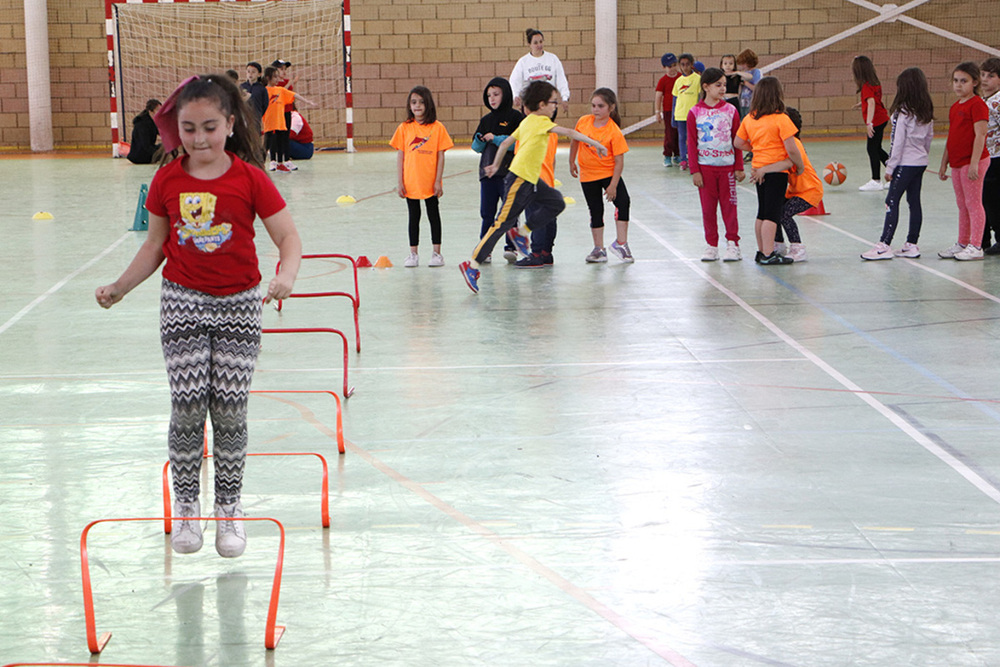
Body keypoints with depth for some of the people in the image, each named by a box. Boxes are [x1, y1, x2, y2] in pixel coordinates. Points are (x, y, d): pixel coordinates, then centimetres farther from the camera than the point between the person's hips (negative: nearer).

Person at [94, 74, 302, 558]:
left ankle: (229, 508, 15)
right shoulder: (167, 181, -1)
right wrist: (120, 287, 7)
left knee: (229, 409, 0)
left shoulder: (249, 178, -8)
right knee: (188, 406, -4)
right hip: (183, 303, 1)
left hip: (239, 304, -1)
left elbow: (287, 236, -9)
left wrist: (286, 276, -27)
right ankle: (186, 505, 13)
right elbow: (156, 244, 10)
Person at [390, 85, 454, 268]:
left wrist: (438, 181, -7)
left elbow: (440, 156, -3)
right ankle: (413, 254, 16)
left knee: (434, 215, 8)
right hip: (411, 183, 1)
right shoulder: (404, 128, 0)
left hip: (430, 183, -1)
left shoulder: (437, 127, -4)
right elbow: (400, 156, 1)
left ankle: (436, 253, 16)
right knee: (414, 217, 10)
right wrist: (400, 182, -3)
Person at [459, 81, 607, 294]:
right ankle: (472, 266, -9)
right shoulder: (540, 121, -11)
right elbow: (569, 133, -17)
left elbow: (506, 142, 21)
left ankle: (522, 232, 16)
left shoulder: (528, 122, 15)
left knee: (556, 202, 15)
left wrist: (496, 165, 31)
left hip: (531, 180, 10)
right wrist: (595, 143, -15)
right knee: (503, 223, -10)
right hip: (520, 180, -10)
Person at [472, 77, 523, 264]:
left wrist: (496, 138, -15)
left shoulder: (515, 117, -3)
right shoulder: (486, 120, 14)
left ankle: (511, 247, 6)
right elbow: (476, 147, 17)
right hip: (488, 170, 5)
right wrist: (480, 140, -5)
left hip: (509, 171, -5)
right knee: (487, 213, 4)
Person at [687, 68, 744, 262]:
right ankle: (711, 245, 13)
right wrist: (694, 171, -4)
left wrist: (739, 167, 2)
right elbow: (691, 144, 0)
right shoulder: (695, 113, -1)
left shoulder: (730, 110, 2)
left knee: (729, 205, 2)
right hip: (705, 167, 0)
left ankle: (733, 244, 10)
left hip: (727, 166, 0)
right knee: (707, 207, 5)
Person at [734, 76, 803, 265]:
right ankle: (768, 254, -4)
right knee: (772, 214, -4)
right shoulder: (781, 119, -16)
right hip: (777, 169, -6)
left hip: (758, 169, 6)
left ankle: (761, 252, 21)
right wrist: (800, 166, -4)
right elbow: (791, 149, -18)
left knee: (762, 213, 15)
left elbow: (738, 142, 10)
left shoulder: (749, 119, 2)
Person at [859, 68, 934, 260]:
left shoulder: (902, 112, -15)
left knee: (892, 201, -7)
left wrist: (890, 167, -10)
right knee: (914, 201, 10)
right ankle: (912, 244, 12)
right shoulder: (927, 111, 7)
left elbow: (898, 141, -15)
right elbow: (929, 137, 14)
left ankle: (885, 245, -10)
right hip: (921, 162, 8)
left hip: (906, 163, -8)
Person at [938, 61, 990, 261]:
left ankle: (975, 246, 1)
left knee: (973, 203, -4)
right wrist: (944, 164, 19)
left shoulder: (977, 105, -12)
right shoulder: (955, 107, 15)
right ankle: (962, 244, 22)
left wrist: (974, 163, -22)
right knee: (962, 205, 14)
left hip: (973, 162, -8)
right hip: (957, 164, 8)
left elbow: (980, 135, -18)